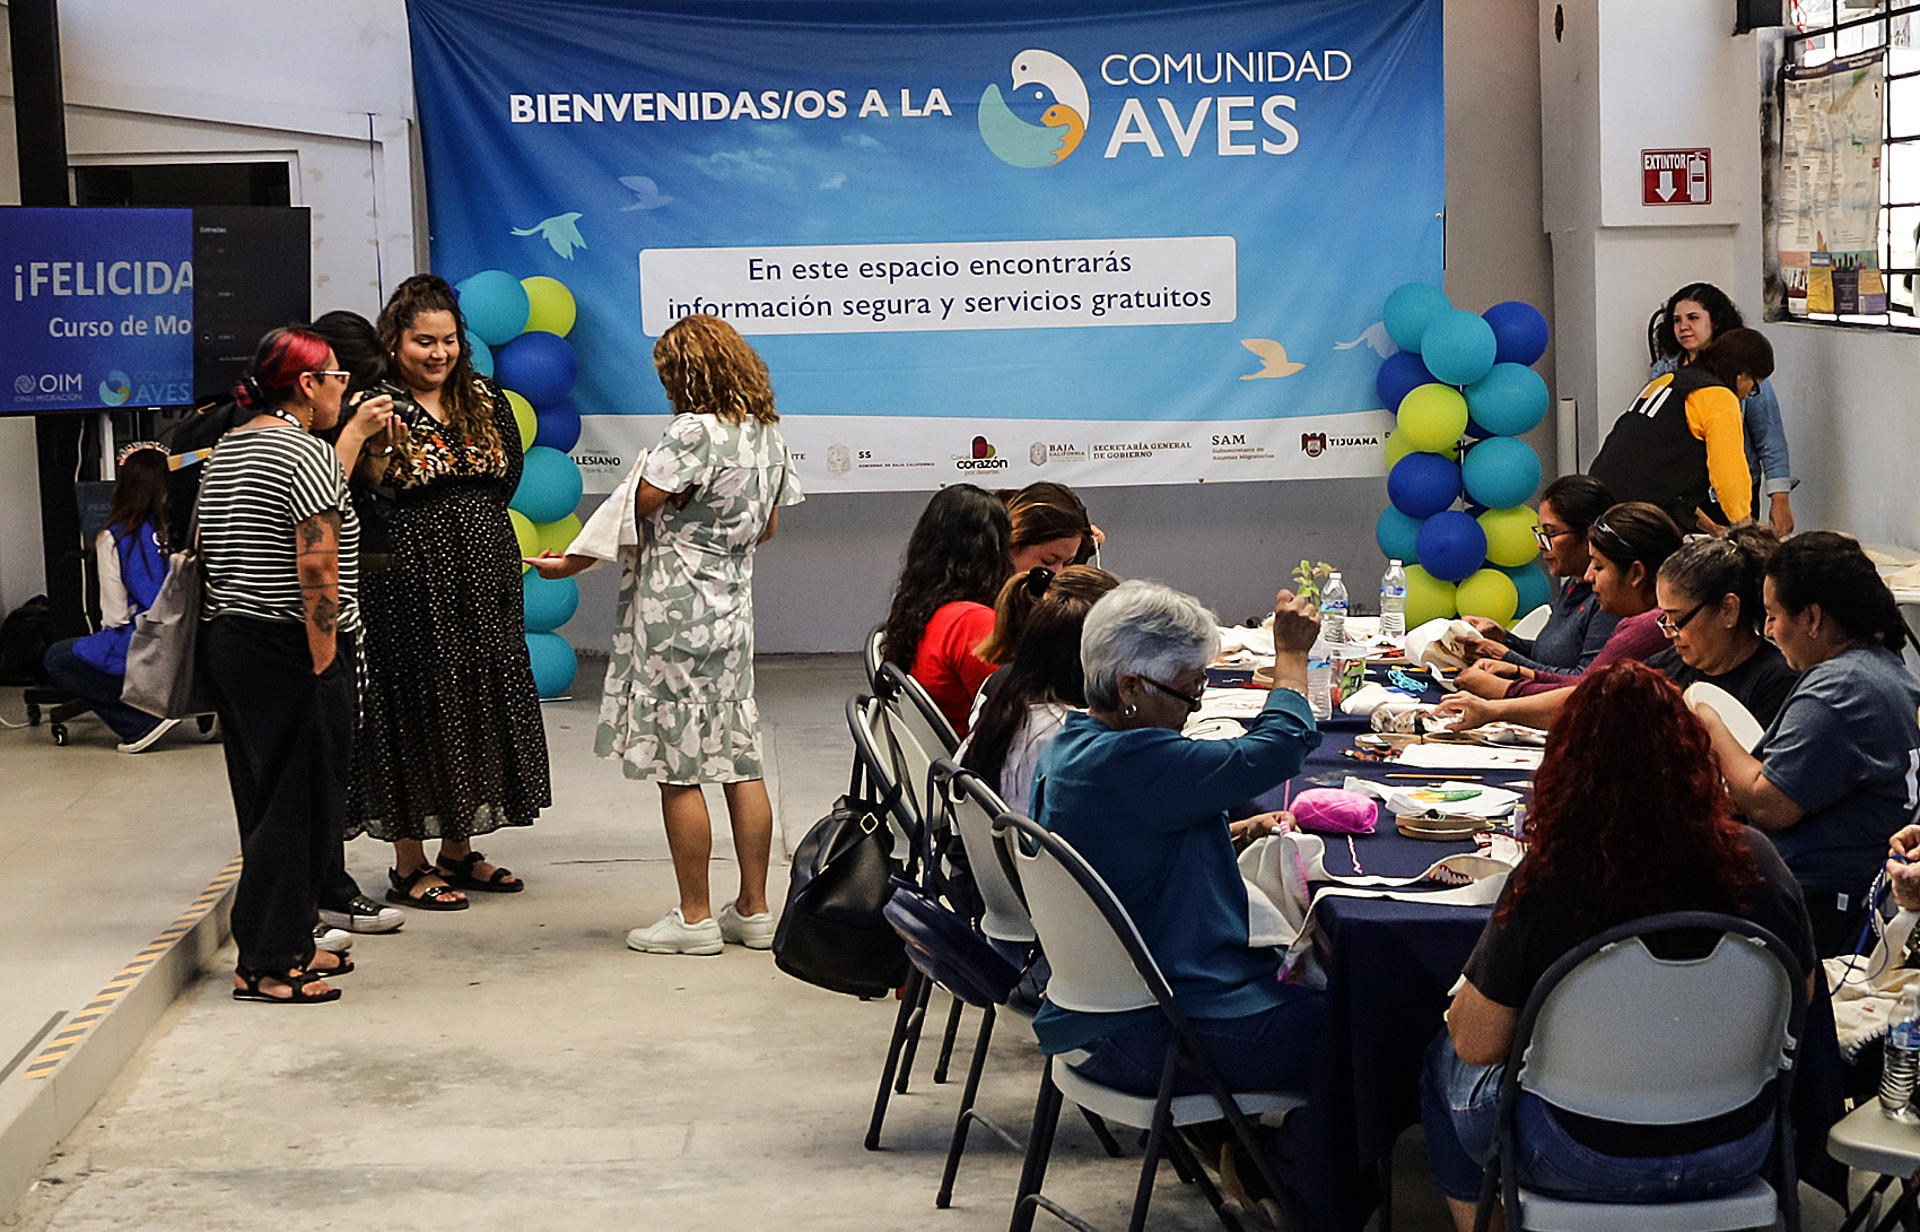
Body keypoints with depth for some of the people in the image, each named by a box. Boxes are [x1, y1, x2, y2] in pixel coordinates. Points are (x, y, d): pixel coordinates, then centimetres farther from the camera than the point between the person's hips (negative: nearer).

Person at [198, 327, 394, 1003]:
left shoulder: (227, 450, 14)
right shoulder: (306, 454, -14)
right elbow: (316, 569, -20)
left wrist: (351, 439, 28)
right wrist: (324, 660, -18)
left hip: (227, 638, 9)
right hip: (288, 649, -9)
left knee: (266, 800, 14)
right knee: (297, 803, -3)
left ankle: (288, 945, 22)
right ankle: (264, 965, 0)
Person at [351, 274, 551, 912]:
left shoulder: (485, 399, 10)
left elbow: (509, 474, 8)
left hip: (483, 578, 6)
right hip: (410, 583, -6)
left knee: (479, 703, 10)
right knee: (414, 708, -1)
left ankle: (459, 850, 24)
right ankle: (409, 865, 8)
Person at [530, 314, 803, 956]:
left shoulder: (693, 431, -16)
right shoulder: (768, 433, 8)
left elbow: (633, 514, -13)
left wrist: (572, 564, 0)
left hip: (675, 613, -8)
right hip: (731, 608, 8)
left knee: (678, 769, 0)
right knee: (740, 762, 11)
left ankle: (695, 918, 5)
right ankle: (754, 910, 16)